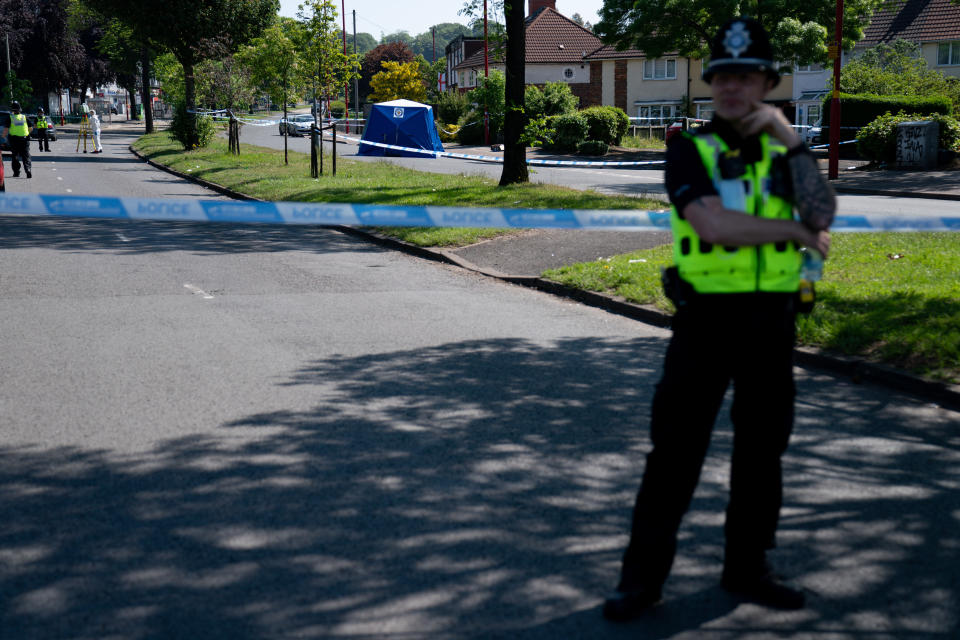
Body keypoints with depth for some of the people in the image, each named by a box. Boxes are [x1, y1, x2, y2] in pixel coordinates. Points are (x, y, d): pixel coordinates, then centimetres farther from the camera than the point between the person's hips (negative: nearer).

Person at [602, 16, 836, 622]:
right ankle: (643, 576, 7)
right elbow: (714, 224, -21)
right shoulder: (690, 150, -4)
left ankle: (747, 568, 24)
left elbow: (823, 216, -12)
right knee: (675, 449, -2)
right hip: (707, 317, -3)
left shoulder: (787, 154, 7)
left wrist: (787, 133, -14)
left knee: (761, 448, 10)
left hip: (771, 321, 4)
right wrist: (796, 232, -11)